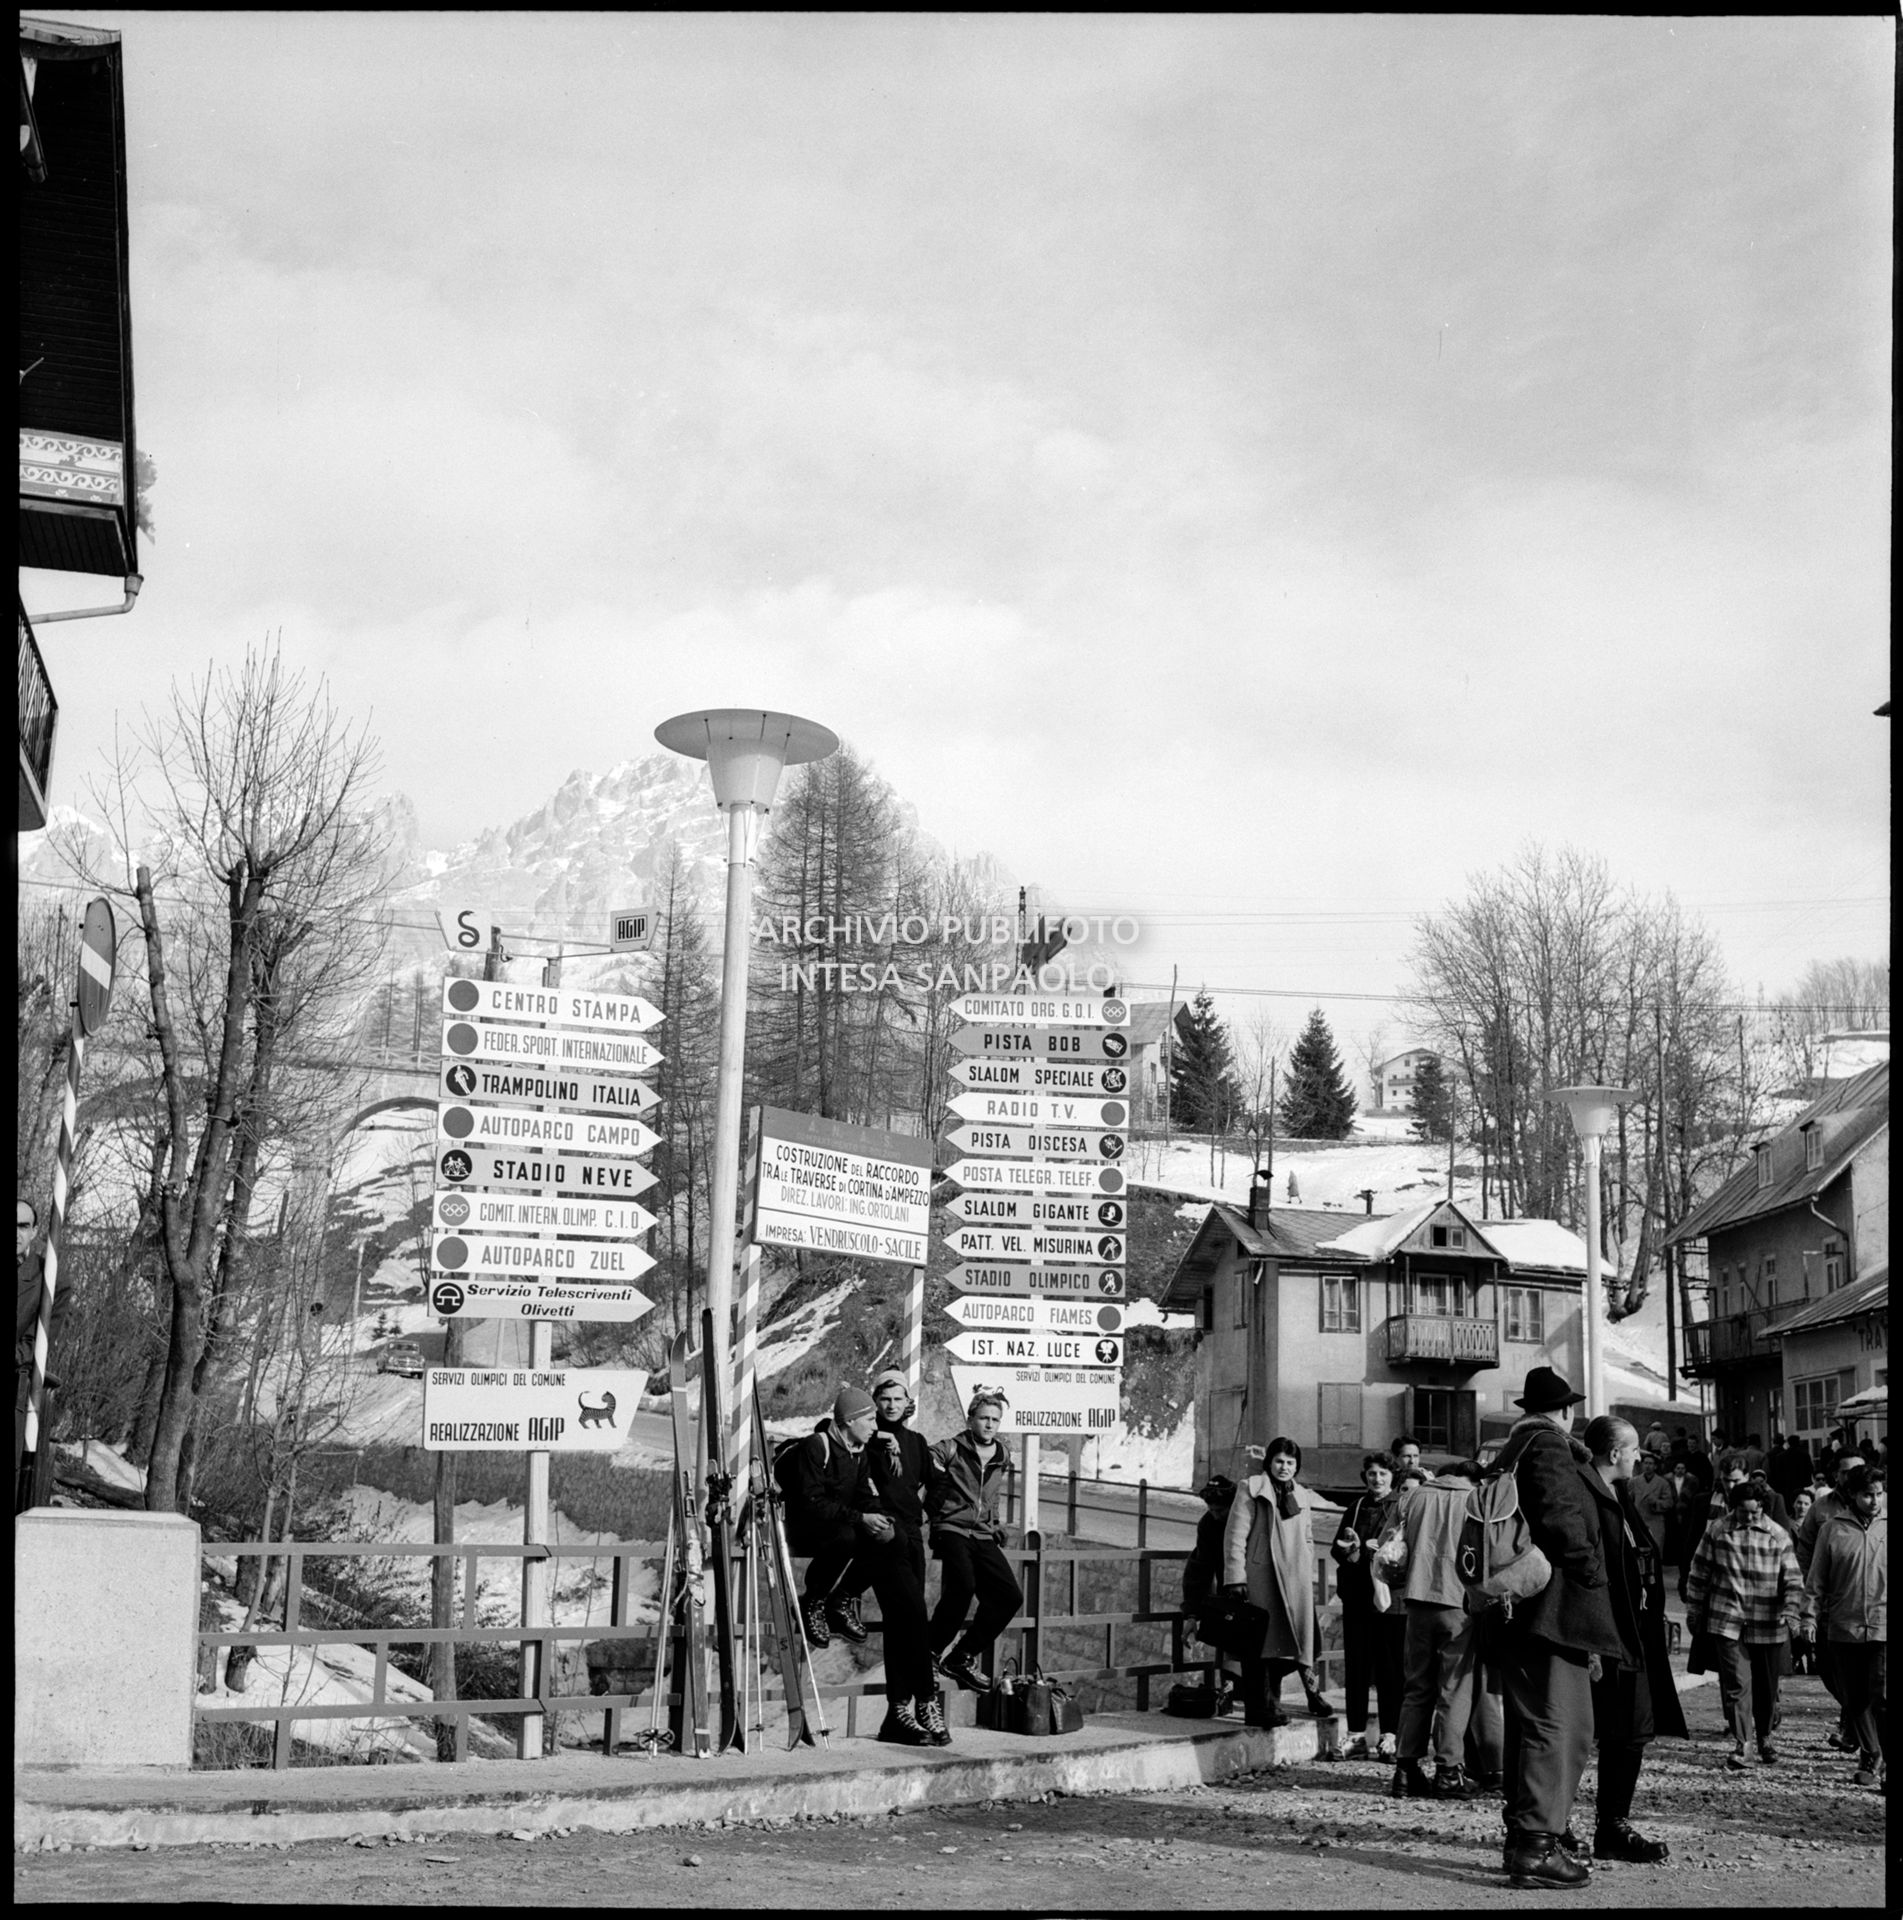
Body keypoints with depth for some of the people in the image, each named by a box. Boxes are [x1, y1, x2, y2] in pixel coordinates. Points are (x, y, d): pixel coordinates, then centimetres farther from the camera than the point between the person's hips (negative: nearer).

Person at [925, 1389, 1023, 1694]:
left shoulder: (1000, 1459, 18)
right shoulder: (950, 1449, 0)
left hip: (984, 1536, 6)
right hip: (953, 1529, -6)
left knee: (1010, 1595, -9)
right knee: (963, 1586, -31)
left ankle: (962, 1657, 2)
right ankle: (932, 1651, -11)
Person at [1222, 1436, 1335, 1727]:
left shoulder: (1302, 1496, 17)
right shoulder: (1252, 1490, 0)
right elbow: (1235, 1536, -4)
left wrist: (1310, 1578, 17)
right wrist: (1235, 1578, -9)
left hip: (1295, 1581, 5)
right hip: (1260, 1578, -5)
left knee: (1283, 1643, 2)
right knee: (1259, 1645, -3)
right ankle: (1259, 1709, 1)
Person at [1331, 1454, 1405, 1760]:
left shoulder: (1404, 1507, 2)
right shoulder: (1356, 1508, 15)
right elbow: (1337, 1549, 15)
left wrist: (1366, 1548, -13)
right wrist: (1351, 1550, -8)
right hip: (1357, 1596, 4)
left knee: (1390, 1668, -2)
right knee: (1356, 1666, 4)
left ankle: (1390, 1736, 3)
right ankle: (1356, 1734, 9)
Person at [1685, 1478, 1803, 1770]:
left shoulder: (1778, 1536, 0)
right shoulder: (1717, 1531, 0)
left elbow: (1792, 1579, 1)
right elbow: (1700, 1572, 7)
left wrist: (1792, 1611, -11)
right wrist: (1694, 1611, 8)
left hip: (1768, 1625, 1)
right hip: (1727, 1622, -1)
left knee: (1767, 1686, 12)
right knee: (1736, 1684, -8)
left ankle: (1766, 1737, 32)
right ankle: (1739, 1744, -3)